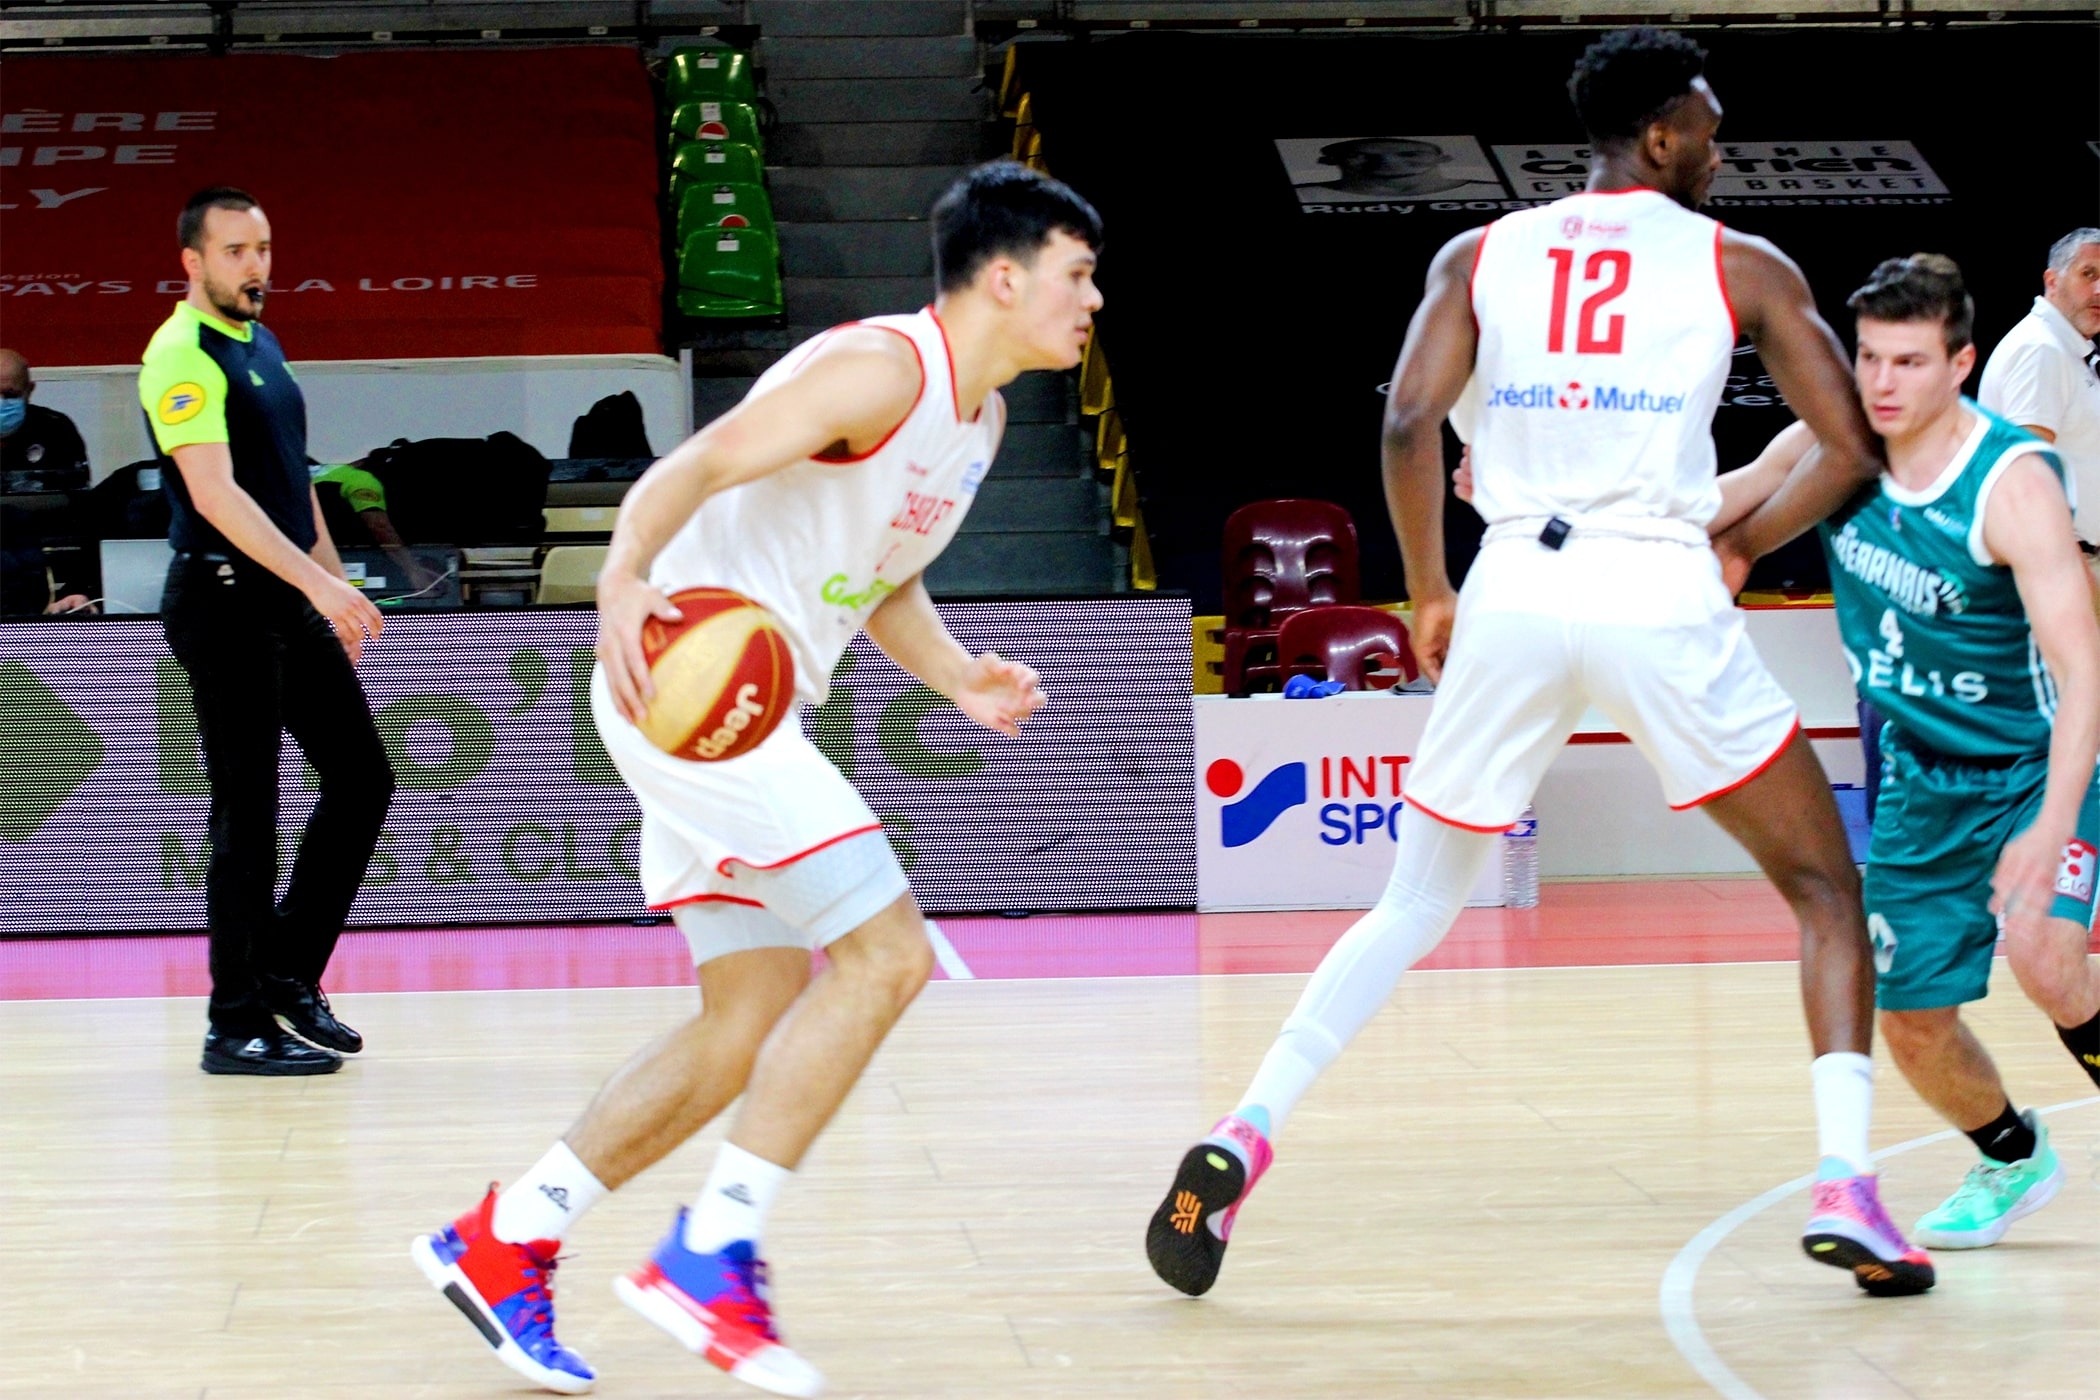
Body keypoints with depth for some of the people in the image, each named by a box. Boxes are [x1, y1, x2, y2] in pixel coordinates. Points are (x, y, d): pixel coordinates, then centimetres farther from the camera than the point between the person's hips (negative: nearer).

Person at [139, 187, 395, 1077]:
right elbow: (215, 494, -23)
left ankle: (288, 973, 20)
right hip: (224, 602, -9)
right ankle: (237, 1026, 1)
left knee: (361, 778, 9)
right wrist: (317, 582, -30)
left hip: (294, 602, 9)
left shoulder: (261, 343, 16)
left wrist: (334, 580, 21)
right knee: (246, 812, -6)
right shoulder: (182, 357, -14)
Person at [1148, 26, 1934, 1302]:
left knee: (1417, 904, 17)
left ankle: (1242, 1140, 2)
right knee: (1828, 891, 12)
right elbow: (1855, 452, 3)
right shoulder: (1743, 267, 8)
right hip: (1661, 597, -3)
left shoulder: (1481, 255, 12)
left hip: (1513, 596, 3)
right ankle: (1847, 1186, -5)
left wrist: (1430, 594, 8)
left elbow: (1408, 421, -2)